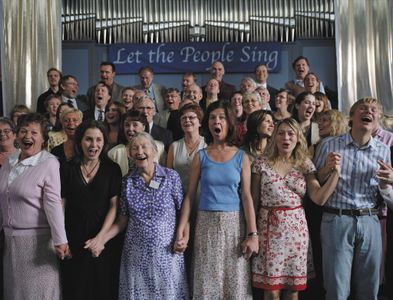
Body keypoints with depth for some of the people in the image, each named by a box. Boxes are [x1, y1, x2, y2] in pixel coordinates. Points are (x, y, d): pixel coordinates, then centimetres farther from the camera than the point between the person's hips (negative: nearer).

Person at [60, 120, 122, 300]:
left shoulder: (112, 169, -1)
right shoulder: (67, 169, 3)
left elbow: (114, 206, -4)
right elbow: (61, 205, 2)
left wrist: (100, 237, -15)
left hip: (104, 241, -1)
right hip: (73, 242, 1)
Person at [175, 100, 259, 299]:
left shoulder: (241, 157, 2)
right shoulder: (201, 156, 3)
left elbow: (246, 196, -2)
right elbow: (190, 195, 1)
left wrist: (252, 234, -8)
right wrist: (181, 230, -7)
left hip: (234, 223, 0)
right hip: (207, 223, 0)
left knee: (235, 283, 5)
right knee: (207, 283, 6)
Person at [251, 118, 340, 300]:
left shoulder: (305, 165, 4)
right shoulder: (261, 164, 0)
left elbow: (319, 198, -6)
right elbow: (254, 200, 3)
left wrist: (336, 172, -12)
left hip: (296, 227, 2)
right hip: (269, 227, -1)